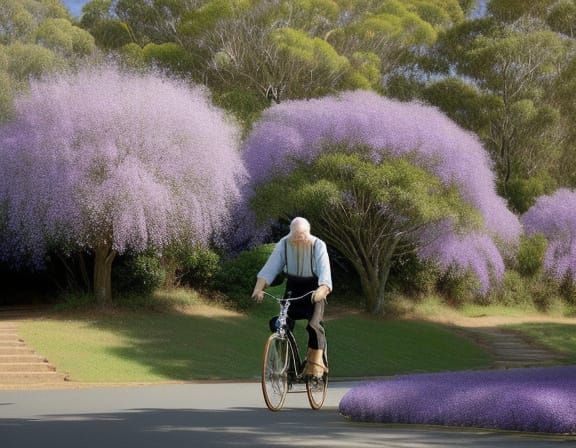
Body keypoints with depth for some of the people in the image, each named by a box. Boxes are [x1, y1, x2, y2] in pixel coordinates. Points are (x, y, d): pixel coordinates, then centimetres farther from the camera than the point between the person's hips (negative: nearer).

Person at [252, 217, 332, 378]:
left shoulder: (318, 246, -17)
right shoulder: (283, 245, -10)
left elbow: (324, 271, -29)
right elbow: (270, 268, -18)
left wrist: (322, 290, -50)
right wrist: (259, 288, -35)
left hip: (314, 292, -3)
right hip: (292, 290, 3)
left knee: (314, 325, -24)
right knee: (278, 323, -12)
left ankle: (316, 363, -14)